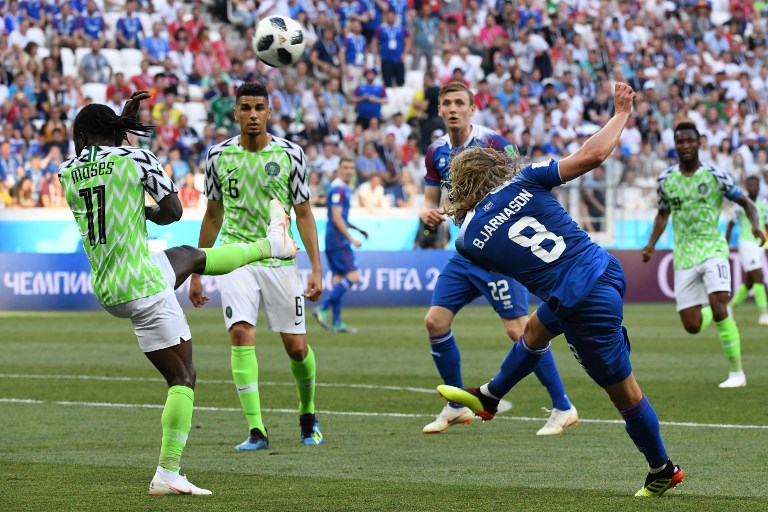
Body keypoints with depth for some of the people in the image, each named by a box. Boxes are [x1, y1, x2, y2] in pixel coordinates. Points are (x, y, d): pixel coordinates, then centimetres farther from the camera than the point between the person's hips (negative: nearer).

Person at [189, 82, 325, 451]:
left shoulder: (290, 154, -2)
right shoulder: (219, 155, 2)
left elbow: (304, 214, 3)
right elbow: (212, 216, 12)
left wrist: (316, 268, -3)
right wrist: (197, 273, 13)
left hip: (280, 259, 0)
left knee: (296, 346, 0)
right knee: (241, 334, -19)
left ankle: (308, 415, 29)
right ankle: (256, 431, -18)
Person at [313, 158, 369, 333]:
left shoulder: (343, 189, 18)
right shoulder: (338, 189, -13)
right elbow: (337, 219, -19)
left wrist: (357, 229, 23)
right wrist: (351, 239, -18)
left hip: (333, 240, 10)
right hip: (338, 240, -10)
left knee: (339, 279, 8)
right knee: (353, 276, -13)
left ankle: (336, 322, 7)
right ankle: (323, 308, -15)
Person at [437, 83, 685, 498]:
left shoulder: (469, 238, -5)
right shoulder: (524, 181, -5)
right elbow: (593, 154, -11)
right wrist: (621, 113, 4)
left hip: (585, 307, -6)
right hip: (606, 271, 6)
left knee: (623, 392, 13)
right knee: (535, 329, 31)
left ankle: (662, 471, 29)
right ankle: (488, 398, 53)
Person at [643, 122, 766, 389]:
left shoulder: (715, 176, -6)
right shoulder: (666, 179, 3)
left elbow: (745, 202, 2)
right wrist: (651, 244, 4)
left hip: (712, 249, -3)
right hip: (684, 257, 3)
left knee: (718, 307, -24)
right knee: (692, 326, -2)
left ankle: (736, 372, -13)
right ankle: (719, 312, 37)